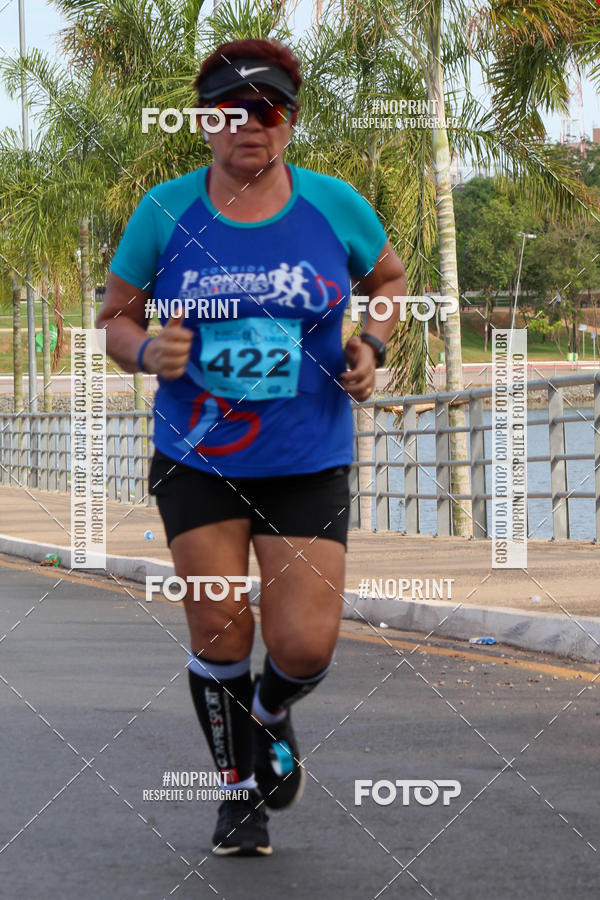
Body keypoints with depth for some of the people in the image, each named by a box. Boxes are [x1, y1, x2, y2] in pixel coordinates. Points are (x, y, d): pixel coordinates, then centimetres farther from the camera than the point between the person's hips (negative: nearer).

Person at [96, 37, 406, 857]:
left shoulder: (333, 206, -4)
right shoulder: (165, 212, -5)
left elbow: (390, 277, 14)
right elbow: (115, 317, 4)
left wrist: (372, 346, -4)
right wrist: (148, 351, -18)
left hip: (307, 461, 0)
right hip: (196, 458, 0)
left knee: (305, 646, -7)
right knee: (218, 630, -2)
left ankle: (272, 714, 31)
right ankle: (240, 788, 22)